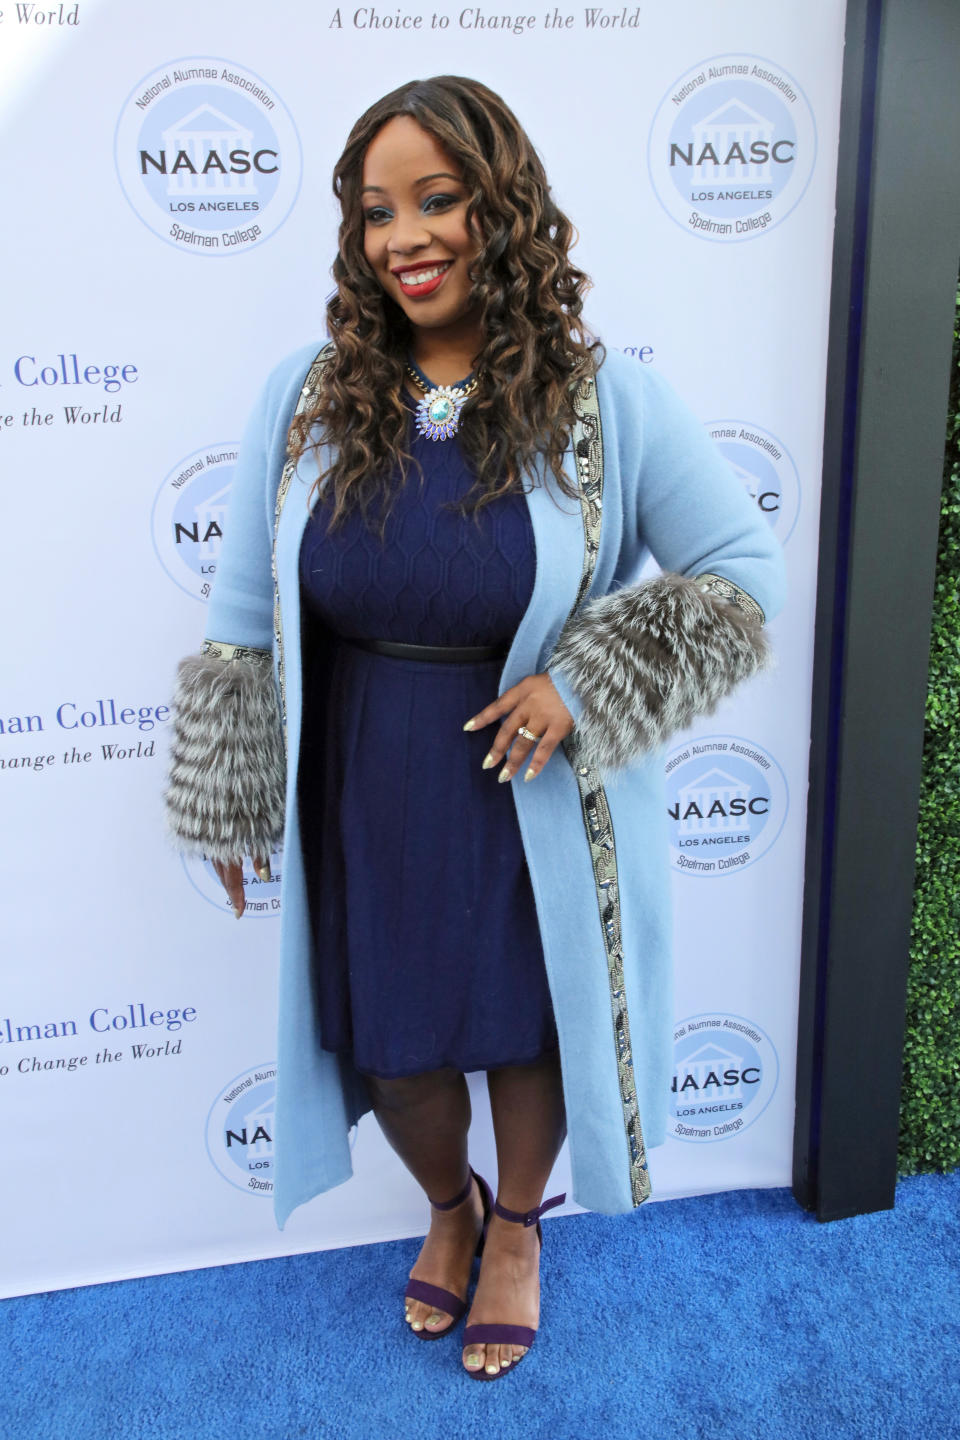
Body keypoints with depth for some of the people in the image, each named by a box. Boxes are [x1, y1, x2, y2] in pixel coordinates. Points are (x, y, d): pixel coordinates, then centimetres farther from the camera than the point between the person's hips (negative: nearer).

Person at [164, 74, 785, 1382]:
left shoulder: (608, 402, -11)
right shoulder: (306, 399, -5)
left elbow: (746, 570, -8)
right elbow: (243, 617, 2)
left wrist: (583, 685, -19)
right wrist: (226, 804, 6)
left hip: (540, 817, -2)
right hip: (364, 816, 2)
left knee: (531, 1032, 18)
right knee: (386, 1045, 17)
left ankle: (518, 1224, 51)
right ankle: (449, 1204, 52)